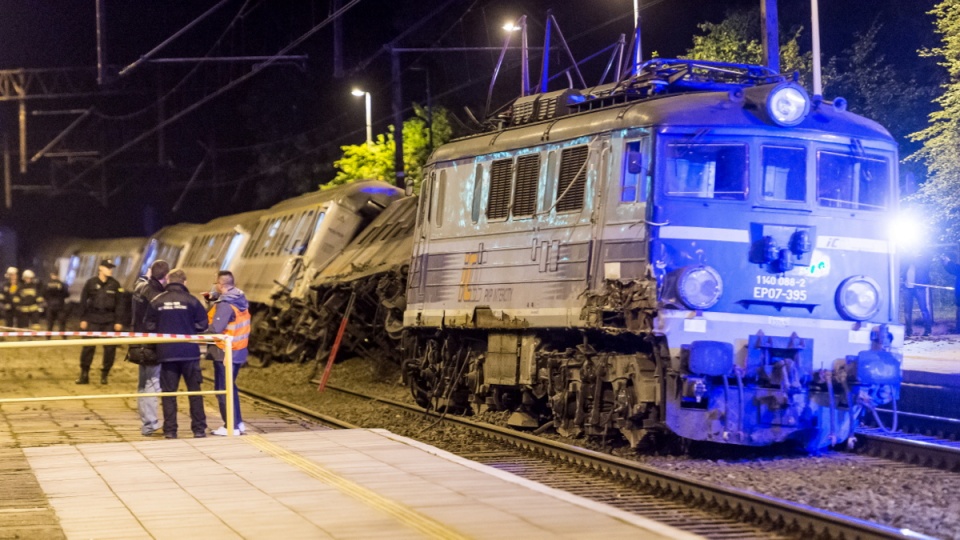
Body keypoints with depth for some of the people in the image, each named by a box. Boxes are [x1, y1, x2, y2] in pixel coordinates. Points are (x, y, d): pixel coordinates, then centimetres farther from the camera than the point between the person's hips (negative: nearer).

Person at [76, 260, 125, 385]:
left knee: (110, 348, 1)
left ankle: (104, 374, 13)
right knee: (88, 347, -3)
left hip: (109, 320, 1)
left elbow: (119, 304, 4)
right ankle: (84, 375, 4)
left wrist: (119, 321, -1)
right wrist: (83, 319, -1)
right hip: (93, 319, -1)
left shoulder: (115, 284, 3)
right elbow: (83, 301, 3)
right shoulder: (91, 283, 0)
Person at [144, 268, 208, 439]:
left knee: (168, 391, 7)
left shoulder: (156, 302, -1)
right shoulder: (191, 301, -6)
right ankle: (199, 428, 9)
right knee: (194, 390, 8)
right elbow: (202, 324, -4)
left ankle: (170, 430, 5)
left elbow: (150, 327, 1)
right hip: (189, 352, -1)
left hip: (166, 353, 1)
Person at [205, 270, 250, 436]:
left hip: (225, 352, -9)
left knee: (223, 389, -1)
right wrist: (214, 299, 7)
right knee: (230, 387, 20)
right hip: (239, 351, 9)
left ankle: (231, 426, 1)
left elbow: (215, 329, -26)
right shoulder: (240, 300, 7)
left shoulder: (225, 305, -20)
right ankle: (238, 422, 24)